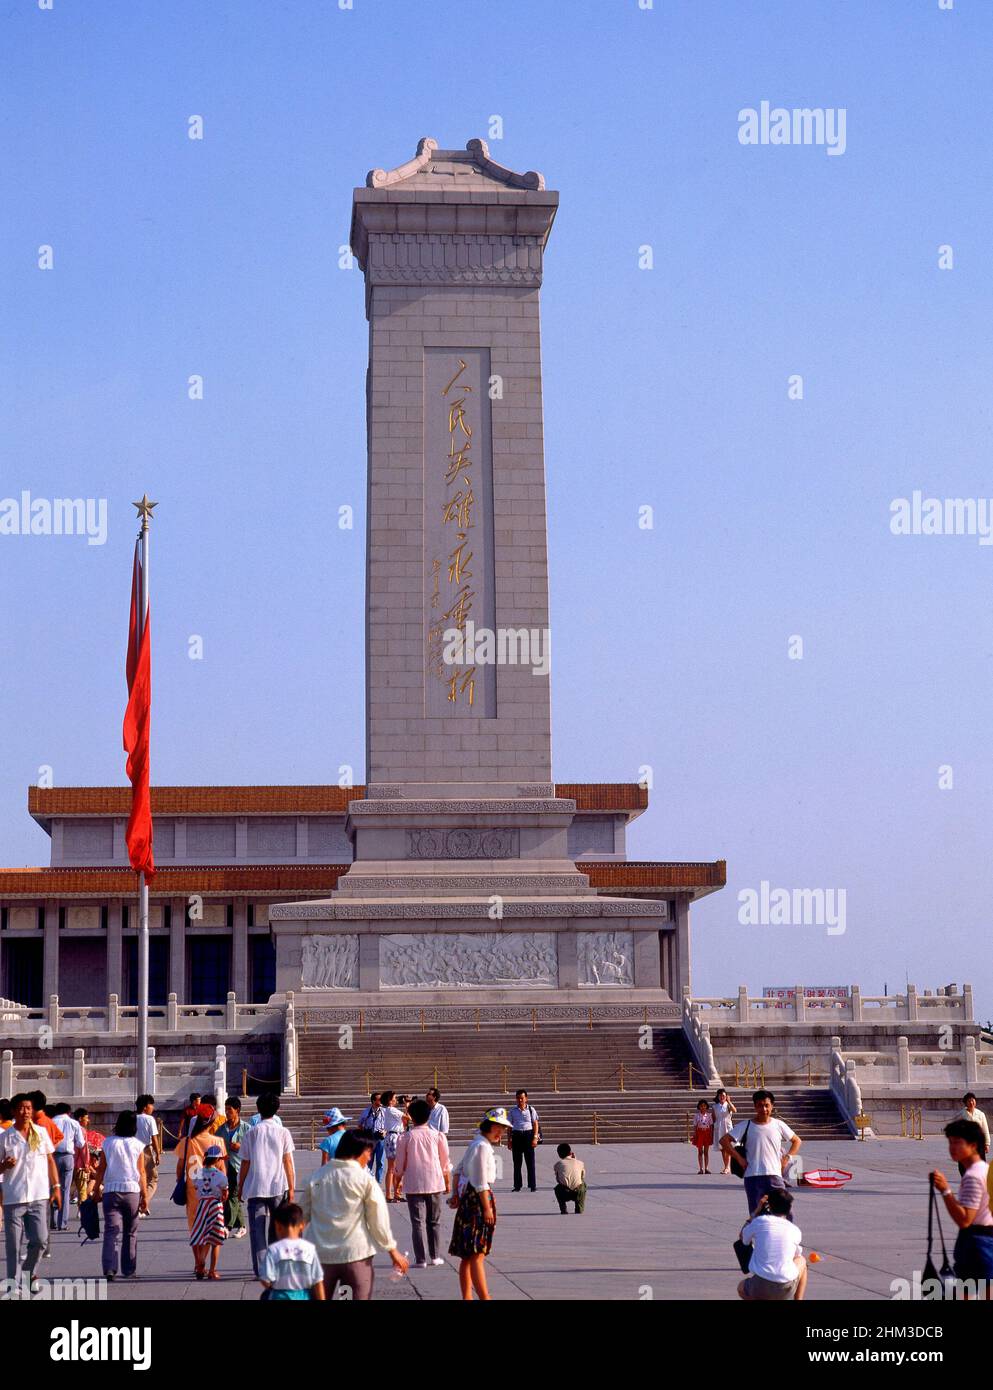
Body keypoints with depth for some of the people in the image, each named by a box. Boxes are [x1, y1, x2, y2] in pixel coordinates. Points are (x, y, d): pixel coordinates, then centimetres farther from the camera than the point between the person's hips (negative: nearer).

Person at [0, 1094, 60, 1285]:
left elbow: (50, 1161, 14)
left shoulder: (41, 1132, 8)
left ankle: (28, 1271, 22)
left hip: (39, 1197, 1)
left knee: (40, 1239, -4)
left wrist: (56, 1187, 8)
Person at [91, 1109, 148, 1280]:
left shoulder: (108, 1143, 1)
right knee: (130, 1232, 13)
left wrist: (96, 1189, 14)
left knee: (111, 1231, -4)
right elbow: (141, 1173, 0)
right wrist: (145, 1196, 4)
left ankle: (109, 1268, -19)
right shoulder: (138, 1145, 0)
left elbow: (101, 1169, 3)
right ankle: (129, 1269, 17)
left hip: (111, 1191, 0)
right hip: (132, 1191, 0)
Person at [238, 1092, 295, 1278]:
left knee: (257, 1229, 1)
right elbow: (288, 1162, -2)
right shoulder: (283, 1133, -1)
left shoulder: (251, 1133, 0)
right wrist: (291, 1188, 4)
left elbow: (245, 1163, 2)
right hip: (278, 1187, 1)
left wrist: (240, 1187, 12)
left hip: (255, 1188, -1)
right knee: (276, 1229, 14)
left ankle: (261, 1269, -7)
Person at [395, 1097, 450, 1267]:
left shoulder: (405, 1138, -5)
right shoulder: (438, 1136, -1)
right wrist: (447, 1182, 18)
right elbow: (445, 1162, 6)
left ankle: (420, 1259, -1)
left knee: (417, 1222, 1)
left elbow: (400, 1165, 1)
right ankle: (435, 1256, 16)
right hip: (434, 1183, 2)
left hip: (413, 1186, -2)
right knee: (434, 1221, 14)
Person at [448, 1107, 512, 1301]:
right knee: (477, 1254, -12)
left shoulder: (476, 1144, 17)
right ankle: (484, 1297, -13)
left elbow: (459, 1170, 23)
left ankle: (466, 1297, 18)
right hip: (478, 1198, -11)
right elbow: (481, 1182, -19)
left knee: (467, 1256, 13)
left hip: (467, 1198, 11)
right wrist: (487, 1207, -17)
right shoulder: (483, 1147, -15)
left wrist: (455, 1194, 22)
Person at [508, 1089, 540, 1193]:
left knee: (530, 1161, -2)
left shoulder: (531, 1110, 4)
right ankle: (517, 1186, 8)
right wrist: (509, 1140, 3)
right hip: (516, 1135, 1)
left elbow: (535, 1124, 3)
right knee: (517, 1162, 3)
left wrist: (535, 1138, -7)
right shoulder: (512, 1110, 8)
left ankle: (533, 1185, 1)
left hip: (528, 1135, -1)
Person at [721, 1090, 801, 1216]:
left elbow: (796, 1141, 18)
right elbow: (724, 1140, -2)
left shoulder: (778, 1125, 6)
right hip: (752, 1177, -1)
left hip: (774, 1175, 1)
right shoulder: (745, 1126, 1)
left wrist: (787, 1158, 5)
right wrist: (739, 1159, -6)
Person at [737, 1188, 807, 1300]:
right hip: (786, 1290, 1)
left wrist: (757, 1210, 26)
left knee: (741, 1288, 36)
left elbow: (742, 1237, 24)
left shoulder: (759, 1221, 2)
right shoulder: (795, 1231, 8)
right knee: (801, 1261, 32)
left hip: (759, 1289, -1)